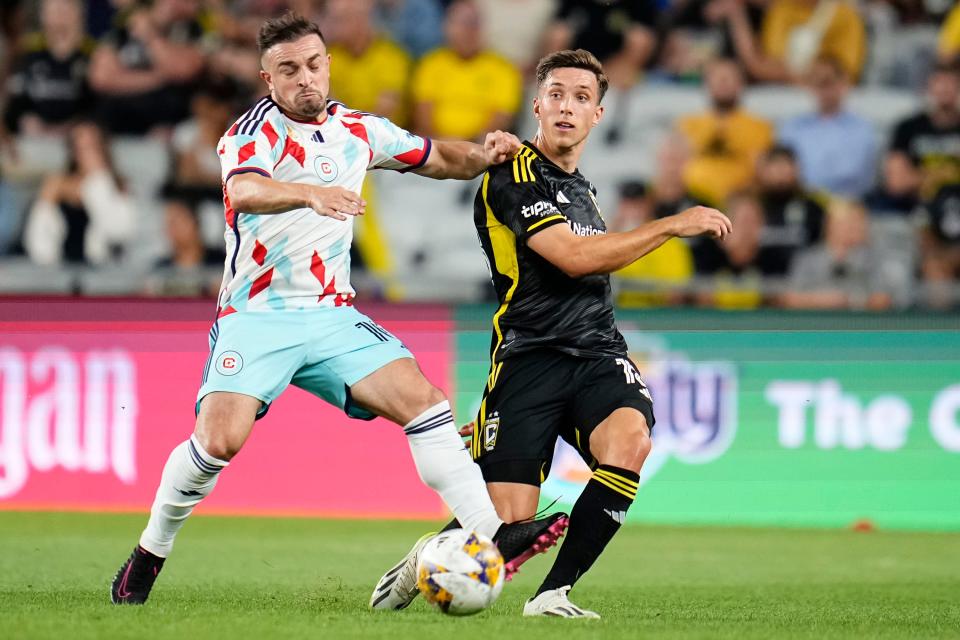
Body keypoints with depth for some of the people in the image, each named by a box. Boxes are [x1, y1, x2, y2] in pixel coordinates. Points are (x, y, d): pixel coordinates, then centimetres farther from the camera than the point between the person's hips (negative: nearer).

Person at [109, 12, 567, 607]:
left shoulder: (357, 130, 9)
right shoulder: (257, 129, -9)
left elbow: (437, 158, 22)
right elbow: (243, 189, -32)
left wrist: (484, 154, 0)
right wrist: (311, 193, -51)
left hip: (331, 314, 5)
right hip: (257, 314, -5)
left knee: (424, 399, -12)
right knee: (221, 438, -22)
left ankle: (493, 535, -14)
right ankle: (150, 553, 1)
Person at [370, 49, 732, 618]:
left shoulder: (580, 187, 21)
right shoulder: (513, 176, -5)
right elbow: (573, 257, -16)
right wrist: (671, 225, -13)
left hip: (597, 355, 6)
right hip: (531, 356, -6)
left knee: (629, 438, -29)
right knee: (510, 522, -13)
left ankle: (553, 594, -19)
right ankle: (424, 561, 22)